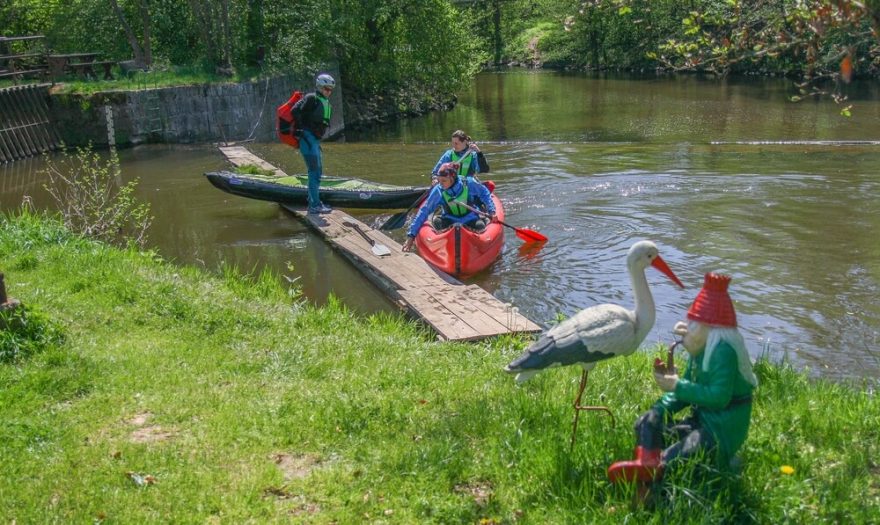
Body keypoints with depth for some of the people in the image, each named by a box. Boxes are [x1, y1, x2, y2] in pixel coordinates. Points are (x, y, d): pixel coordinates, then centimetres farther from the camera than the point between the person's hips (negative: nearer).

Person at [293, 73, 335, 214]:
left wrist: (318, 140, 17)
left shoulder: (326, 103, 18)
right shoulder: (311, 98, -8)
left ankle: (314, 201, 24)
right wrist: (301, 129, -15)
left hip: (315, 140, 10)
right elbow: (295, 111, -18)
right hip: (308, 138, -10)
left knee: (318, 171, 15)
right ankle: (314, 205, -12)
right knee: (314, 171, -12)